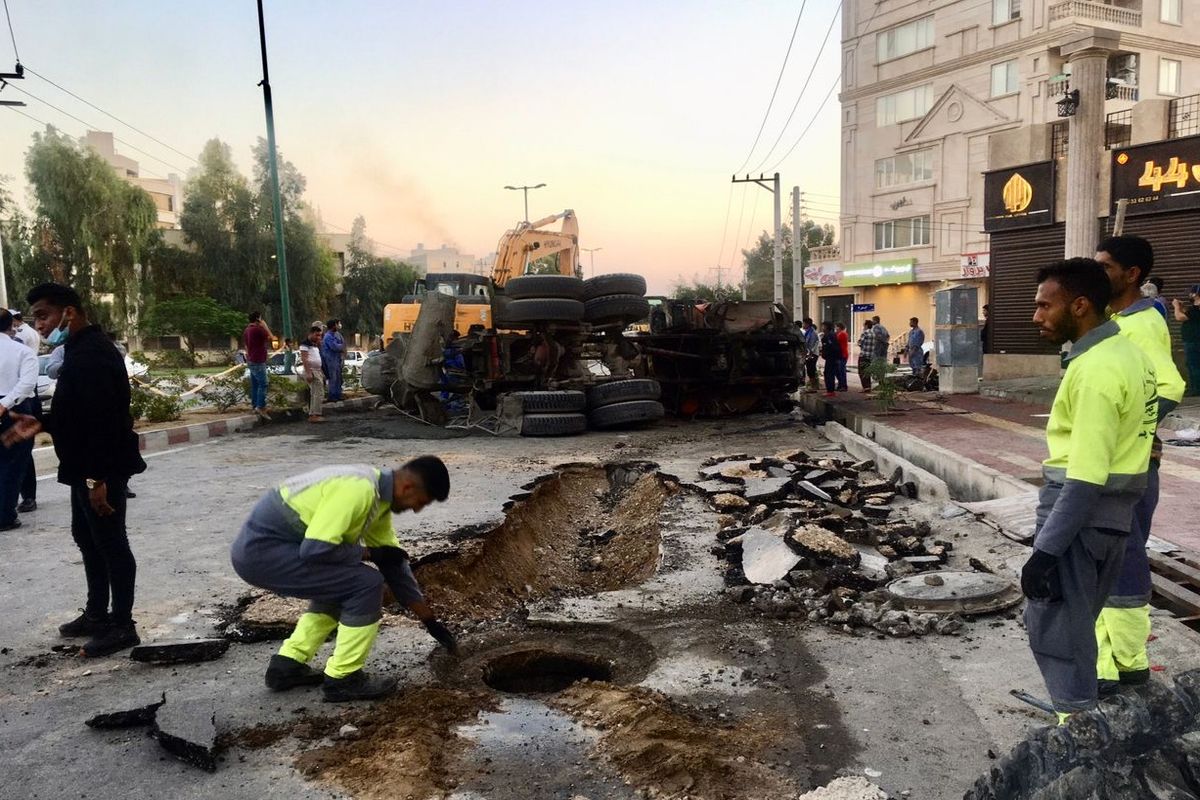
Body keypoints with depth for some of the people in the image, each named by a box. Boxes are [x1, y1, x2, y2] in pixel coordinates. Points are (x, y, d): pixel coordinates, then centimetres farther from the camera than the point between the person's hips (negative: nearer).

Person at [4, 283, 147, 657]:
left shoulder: (90, 354, -21)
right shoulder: (81, 349, 14)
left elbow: (102, 417, -27)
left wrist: (97, 477, -28)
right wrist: (42, 423, 11)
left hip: (102, 469, -11)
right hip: (87, 466, 11)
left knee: (110, 542, -2)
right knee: (87, 537, 19)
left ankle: (122, 625, 9)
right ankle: (97, 613, 32)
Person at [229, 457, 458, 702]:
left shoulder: (379, 495, 10)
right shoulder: (357, 490, -21)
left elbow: (394, 562, 16)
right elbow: (316, 549, -27)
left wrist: (430, 621, 18)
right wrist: (368, 552, -9)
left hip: (260, 546, 10)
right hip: (261, 550, -10)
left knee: (340, 583, 24)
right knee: (367, 584, -11)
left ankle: (288, 665, 24)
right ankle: (342, 678, 3)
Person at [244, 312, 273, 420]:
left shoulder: (246, 330, 13)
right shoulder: (258, 329, -17)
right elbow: (270, 338, -9)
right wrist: (265, 326, -2)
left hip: (251, 361, 10)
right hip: (258, 361, -10)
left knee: (255, 385, 11)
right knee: (263, 384, -10)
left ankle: (255, 406, 13)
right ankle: (261, 407, -16)